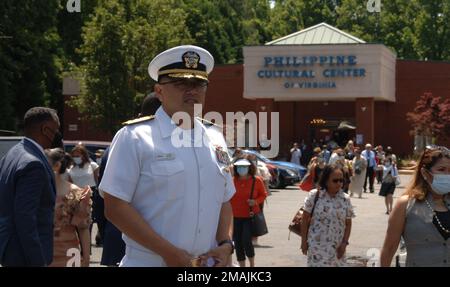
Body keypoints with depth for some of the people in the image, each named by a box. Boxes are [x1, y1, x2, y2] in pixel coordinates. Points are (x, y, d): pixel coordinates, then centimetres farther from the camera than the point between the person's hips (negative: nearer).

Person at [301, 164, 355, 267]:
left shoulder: (345, 199, 1)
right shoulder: (314, 195, -6)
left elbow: (348, 223, 7)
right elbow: (305, 219, 0)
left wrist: (344, 243, -2)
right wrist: (304, 241, 0)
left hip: (336, 247, 3)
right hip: (317, 246, -3)